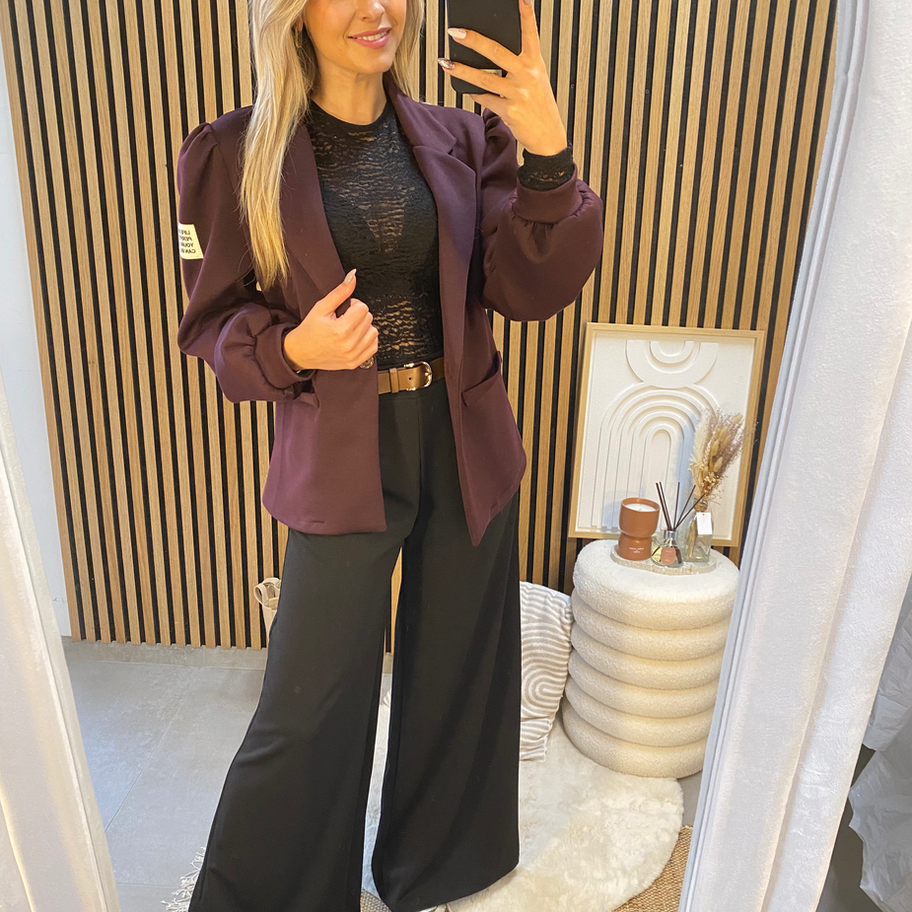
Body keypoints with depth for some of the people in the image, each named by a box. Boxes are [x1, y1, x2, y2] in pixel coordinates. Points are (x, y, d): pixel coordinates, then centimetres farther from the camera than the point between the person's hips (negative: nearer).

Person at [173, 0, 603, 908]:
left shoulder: (460, 137, 3)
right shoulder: (235, 154, -4)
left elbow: (529, 288, -5)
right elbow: (213, 323, 1)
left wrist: (546, 154, -20)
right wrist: (294, 349, -20)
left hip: (465, 449, 4)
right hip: (342, 460, -3)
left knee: (456, 675, 18)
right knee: (310, 705, 6)